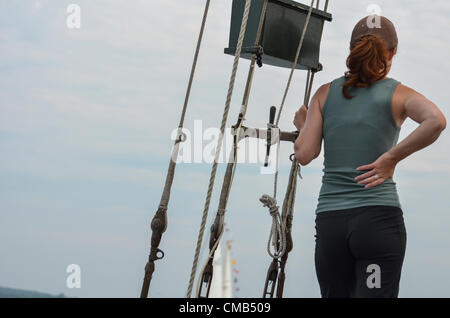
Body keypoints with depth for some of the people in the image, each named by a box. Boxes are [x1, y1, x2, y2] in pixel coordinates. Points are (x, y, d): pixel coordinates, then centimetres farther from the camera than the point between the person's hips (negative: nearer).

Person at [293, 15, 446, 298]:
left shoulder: (326, 93, 9)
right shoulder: (399, 94, 1)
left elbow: (304, 154, 2)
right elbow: (436, 121, -20)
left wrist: (303, 125, 22)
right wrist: (391, 157, -12)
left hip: (329, 221, 4)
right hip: (379, 218, -3)